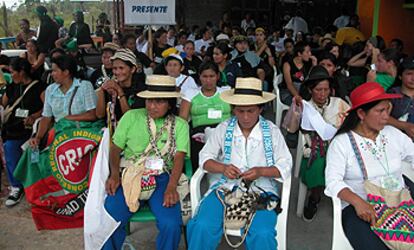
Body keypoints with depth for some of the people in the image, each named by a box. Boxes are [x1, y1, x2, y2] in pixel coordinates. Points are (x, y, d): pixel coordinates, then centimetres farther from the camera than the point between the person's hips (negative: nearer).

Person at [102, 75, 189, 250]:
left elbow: (179, 157, -2)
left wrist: (171, 187, -18)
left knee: (171, 225, -25)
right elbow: (116, 148, 10)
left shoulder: (180, 125, 7)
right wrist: (114, 174, -8)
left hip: (162, 178, 0)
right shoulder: (131, 117, 9)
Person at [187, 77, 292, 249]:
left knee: (263, 234, -29)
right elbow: (205, 158, 8)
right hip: (225, 186, 1)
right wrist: (223, 168, -12)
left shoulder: (272, 131, 4)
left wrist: (261, 171, -15)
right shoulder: (223, 129, 6)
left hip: (260, 189, -1)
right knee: (202, 227, -24)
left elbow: (285, 166, 3)